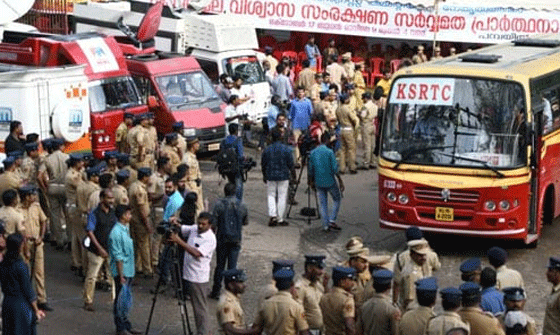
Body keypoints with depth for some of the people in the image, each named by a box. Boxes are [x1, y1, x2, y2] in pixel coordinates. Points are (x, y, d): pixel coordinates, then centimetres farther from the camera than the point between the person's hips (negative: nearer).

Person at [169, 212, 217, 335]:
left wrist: (179, 241, -29)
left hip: (199, 278, -8)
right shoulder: (193, 229, 6)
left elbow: (197, 253, -28)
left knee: (200, 308, -1)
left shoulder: (210, 238, -17)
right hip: (187, 275, 8)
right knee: (196, 306, 16)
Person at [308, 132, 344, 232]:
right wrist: (340, 181, -7)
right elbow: (335, 168, -14)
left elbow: (310, 169, 8)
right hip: (330, 181, -4)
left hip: (319, 182, 4)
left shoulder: (313, 152, 3)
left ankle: (326, 225, 9)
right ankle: (332, 220, 4)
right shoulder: (329, 152, -12)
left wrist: (311, 182, 20)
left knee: (322, 203, 10)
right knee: (337, 199, 14)